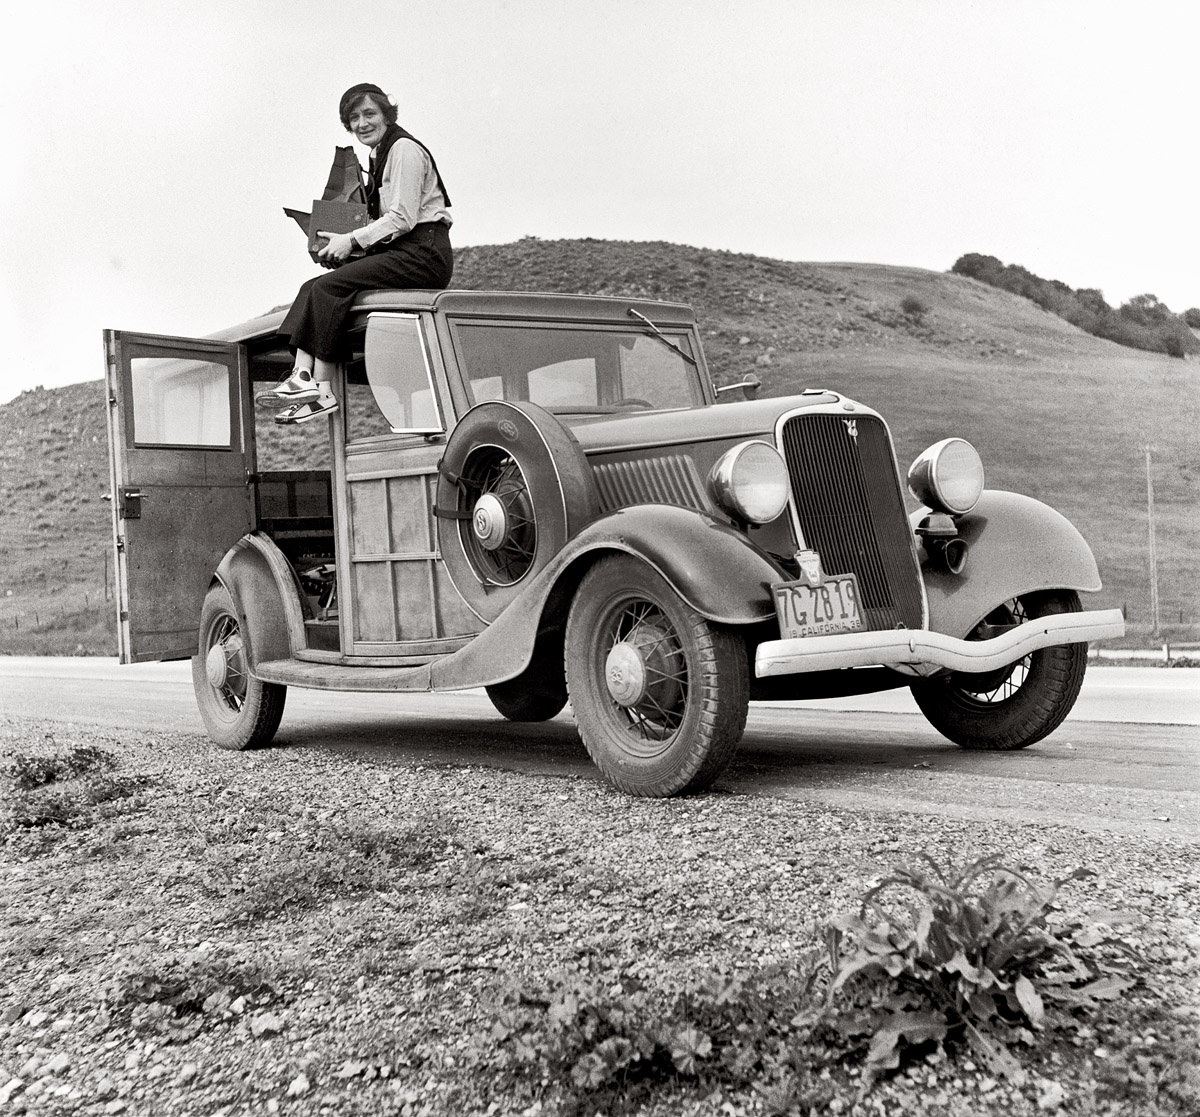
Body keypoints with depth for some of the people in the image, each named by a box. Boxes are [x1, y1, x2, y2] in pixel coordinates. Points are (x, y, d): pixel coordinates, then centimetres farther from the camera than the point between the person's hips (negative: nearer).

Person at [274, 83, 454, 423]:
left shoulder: (404, 149, -7)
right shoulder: (380, 153, 22)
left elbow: (402, 218, -15)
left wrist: (353, 240, -14)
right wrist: (345, 242, 6)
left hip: (423, 254, -9)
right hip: (400, 253, 9)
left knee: (330, 286, -21)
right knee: (312, 288, -4)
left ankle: (323, 391, -19)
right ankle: (302, 374, -15)